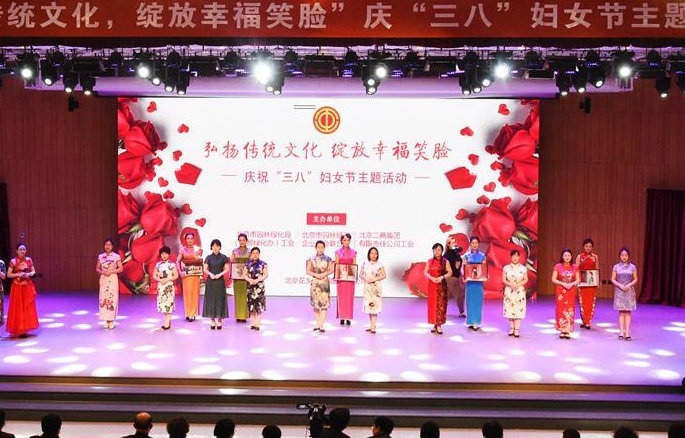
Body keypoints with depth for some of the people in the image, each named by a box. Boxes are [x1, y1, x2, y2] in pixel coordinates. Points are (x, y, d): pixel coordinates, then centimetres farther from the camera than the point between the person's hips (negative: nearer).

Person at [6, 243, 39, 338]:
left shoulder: (29, 260, 4)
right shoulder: (13, 261, -5)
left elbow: (33, 271, 10)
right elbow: (8, 275, -4)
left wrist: (29, 274, -10)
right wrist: (18, 274, -17)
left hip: (28, 287, 3)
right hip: (17, 287, -3)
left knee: (28, 307, 4)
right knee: (18, 308, -1)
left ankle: (25, 328, 14)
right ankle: (19, 329, 3)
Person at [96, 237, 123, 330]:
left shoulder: (116, 256, -2)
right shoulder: (100, 256, 7)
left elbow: (121, 269, -3)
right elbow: (97, 269, 10)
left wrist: (111, 271, -15)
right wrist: (102, 272, -10)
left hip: (113, 280, -3)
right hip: (103, 280, 3)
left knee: (112, 298, -5)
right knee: (103, 298, 0)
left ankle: (111, 321, 0)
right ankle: (106, 321, 6)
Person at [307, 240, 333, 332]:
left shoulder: (328, 259, 2)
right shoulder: (311, 258, 4)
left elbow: (331, 270, 3)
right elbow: (308, 271, 3)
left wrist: (324, 274, -13)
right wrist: (316, 275, -12)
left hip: (325, 283, -1)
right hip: (315, 282, 1)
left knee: (324, 304, -9)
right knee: (315, 304, 6)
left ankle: (321, 325, -9)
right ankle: (318, 324, 18)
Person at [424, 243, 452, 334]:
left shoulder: (445, 261, 2)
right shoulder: (429, 261, 8)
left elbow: (450, 272, -2)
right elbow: (425, 272, 4)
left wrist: (442, 277, -17)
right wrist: (431, 277, -14)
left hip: (442, 285, -2)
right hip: (432, 285, 2)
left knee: (440, 304, -5)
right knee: (432, 304, 1)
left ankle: (439, 325, -4)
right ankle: (435, 324, 8)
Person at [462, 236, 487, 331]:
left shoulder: (482, 256, 6)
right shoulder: (467, 255, 4)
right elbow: (463, 268, 1)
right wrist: (463, 277, -17)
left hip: (479, 281, 1)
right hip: (469, 280, 0)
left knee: (478, 301, 0)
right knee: (470, 301, 1)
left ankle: (477, 322, 6)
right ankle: (470, 322, 10)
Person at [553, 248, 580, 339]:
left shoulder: (575, 267, 5)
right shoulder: (558, 266, -1)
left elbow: (578, 280, 5)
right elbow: (553, 279, -2)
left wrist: (571, 284, -14)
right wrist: (563, 284, -15)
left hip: (571, 291, 1)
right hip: (560, 291, -1)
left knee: (570, 310, 0)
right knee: (561, 310, -3)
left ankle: (568, 331, 6)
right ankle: (562, 331, 3)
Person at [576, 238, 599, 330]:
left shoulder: (595, 257, 6)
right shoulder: (579, 256, 2)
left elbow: (597, 270, 10)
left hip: (592, 282, 1)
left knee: (591, 301, 0)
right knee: (583, 301, -1)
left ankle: (588, 321, 7)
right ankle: (584, 321, 10)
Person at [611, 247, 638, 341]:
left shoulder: (632, 267, 2)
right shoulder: (616, 267, 2)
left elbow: (635, 279, 4)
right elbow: (613, 279, 2)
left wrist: (629, 285, -13)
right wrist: (620, 285, -13)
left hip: (629, 291, 0)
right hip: (619, 291, 0)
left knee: (628, 311, -1)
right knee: (621, 312, 1)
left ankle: (627, 333, 1)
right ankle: (622, 332, 4)